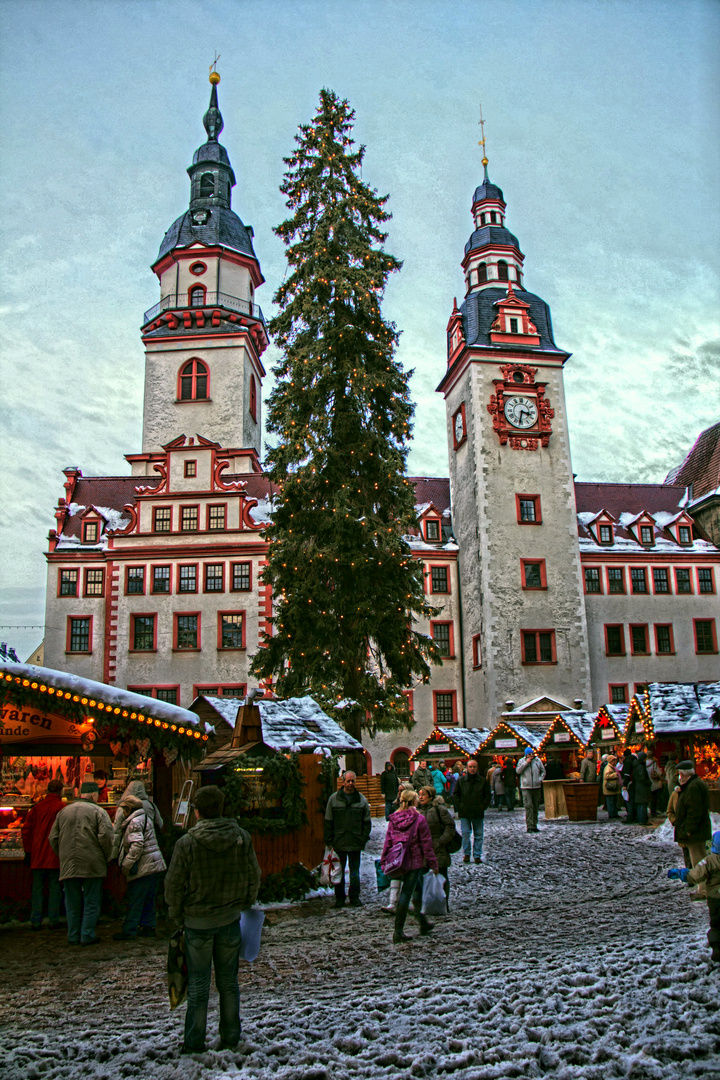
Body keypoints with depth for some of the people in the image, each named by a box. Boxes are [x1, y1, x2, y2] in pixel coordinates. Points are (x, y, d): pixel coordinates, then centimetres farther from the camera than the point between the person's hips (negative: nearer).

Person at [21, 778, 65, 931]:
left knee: (37, 888, 10)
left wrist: (28, 850, 16)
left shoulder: (37, 807, 4)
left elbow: (26, 829, 7)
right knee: (54, 887, 4)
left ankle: (35, 921, 12)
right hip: (55, 855, -3)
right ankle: (53, 921, 6)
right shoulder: (62, 808, -9)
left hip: (38, 855, 3)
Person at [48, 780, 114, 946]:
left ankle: (73, 936, 17)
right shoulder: (98, 811, -4)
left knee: (72, 902, 13)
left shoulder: (63, 811, 12)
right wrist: (106, 857, 0)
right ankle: (87, 936, 6)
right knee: (91, 901, 5)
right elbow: (105, 836, -14)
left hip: (68, 864, 4)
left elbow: (53, 838, 13)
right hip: (92, 864, -4)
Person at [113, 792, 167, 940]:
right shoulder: (145, 817, 16)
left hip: (144, 866, -9)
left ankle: (129, 931, 3)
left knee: (135, 901, -2)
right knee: (148, 899, 15)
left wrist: (126, 865, -17)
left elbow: (137, 846, -23)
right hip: (155, 864, 9)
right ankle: (149, 927, 20)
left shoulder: (134, 822, -14)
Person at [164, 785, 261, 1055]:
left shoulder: (187, 842, -16)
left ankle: (194, 1043, 18)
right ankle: (231, 1038, 23)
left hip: (198, 921, -2)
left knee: (198, 984, 10)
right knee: (228, 981, 15)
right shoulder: (242, 838, -7)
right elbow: (253, 877, 1)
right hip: (231, 919, 3)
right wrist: (245, 906, 15)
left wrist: (177, 916, 4)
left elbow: (174, 884, -10)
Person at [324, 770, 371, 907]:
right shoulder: (334, 799, 1)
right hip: (338, 842, 0)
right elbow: (328, 821, 3)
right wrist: (329, 840, -3)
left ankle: (355, 898, 18)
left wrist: (364, 838, -1)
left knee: (355, 871, 7)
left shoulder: (362, 799, 4)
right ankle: (339, 898, 18)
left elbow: (367, 821, 9)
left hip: (355, 843, 0)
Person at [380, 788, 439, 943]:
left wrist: (384, 862, 11)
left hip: (398, 863, 6)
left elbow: (387, 842, 4)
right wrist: (433, 863, -2)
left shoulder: (393, 819, 3)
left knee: (417, 889, 21)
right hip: (414, 862, -6)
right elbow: (426, 844, -8)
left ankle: (424, 923, 31)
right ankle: (398, 931, -1)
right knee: (406, 894, -2)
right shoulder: (419, 820, -11)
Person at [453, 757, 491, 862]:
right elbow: (455, 795, 8)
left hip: (478, 814, 0)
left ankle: (477, 855, 14)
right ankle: (466, 854, 12)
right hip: (464, 813, 0)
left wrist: (483, 807, -3)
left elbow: (487, 796, 7)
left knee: (478, 835, 5)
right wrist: (459, 806, -2)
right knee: (465, 833, 0)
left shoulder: (483, 781, 2)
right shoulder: (461, 780, 2)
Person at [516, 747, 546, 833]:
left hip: (537, 787, 3)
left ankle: (534, 825, 20)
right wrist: (526, 763, -13)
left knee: (536, 807, 10)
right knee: (528, 806, -13)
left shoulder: (538, 760, 6)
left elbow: (543, 771, 15)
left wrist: (540, 779, -1)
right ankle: (529, 826, -12)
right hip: (526, 787, -3)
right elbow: (518, 771, -8)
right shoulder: (522, 761, 2)